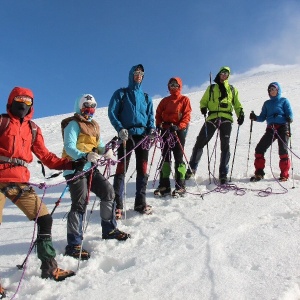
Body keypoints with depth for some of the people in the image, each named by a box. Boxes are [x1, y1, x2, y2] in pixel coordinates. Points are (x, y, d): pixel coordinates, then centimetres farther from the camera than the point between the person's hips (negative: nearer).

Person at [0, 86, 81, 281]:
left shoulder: (33, 129, 13)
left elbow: (45, 156, 11)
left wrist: (70, 164, 0)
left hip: (20, 182, 4)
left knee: (45, 219, 0)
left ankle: (49, 268, 10)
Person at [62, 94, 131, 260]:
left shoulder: (94, 125, 19)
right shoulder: (73, 125, -8)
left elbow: (99, 144, 15)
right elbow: (69, 147, -21)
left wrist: (106, 151, -9)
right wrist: (85, 156, -39)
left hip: (90, 168, 8)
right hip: (75, 168, -8)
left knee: (108, 191, 5)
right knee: (80, 203, -11)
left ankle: (109, 229, 23)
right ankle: (73, 245, -5)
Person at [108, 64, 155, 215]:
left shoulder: (146, 97, 20)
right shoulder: (121, 93, 9)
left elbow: (151, 116, 17)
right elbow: (112, 113, 1)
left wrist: (151, 129, -4)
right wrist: (120, 129, -15)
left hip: (143, 135, 4)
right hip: (126, 135, -3)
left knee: (142, 170, 1)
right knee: (121, 169, -7)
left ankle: (141, 203, 7)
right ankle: (117, 204, -4)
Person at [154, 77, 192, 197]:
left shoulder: (184, 100, 6)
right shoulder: (165, 101, 16)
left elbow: (187, 115, -3)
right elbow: (158, 113, 14)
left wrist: (178, 126, -16)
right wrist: (158, 124, -5)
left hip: (179, 130, -4)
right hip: (166, 130, 4)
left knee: (178, 157, -4)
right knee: (165, 157, 3)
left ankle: (180, 186, -2)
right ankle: (164, 186, 5)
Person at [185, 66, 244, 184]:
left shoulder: (232, 89, 21)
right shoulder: (211, 88, 19)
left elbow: (237, 104, 18)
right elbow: (203, 101, 16)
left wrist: (241, 114, 0)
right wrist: (203, 108, -6)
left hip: (226, 118, 1)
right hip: (212, 117, 0)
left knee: (225, 146, -3)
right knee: (200, 142, -6)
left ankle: (223, 174, 1)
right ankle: (191, 168, 3)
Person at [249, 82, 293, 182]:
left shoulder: (284, 101, 11)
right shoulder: (267, 103, 22)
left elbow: (289, 113, 2)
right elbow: (262, 117, 16)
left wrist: (289, 118, -21)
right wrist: (255, 117, -4)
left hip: (282, 128, -3)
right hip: (271, 129, 4)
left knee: (283, 151, -12)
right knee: (259, 149, -8)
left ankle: (284, 175, 0)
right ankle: (259, 173, 2)